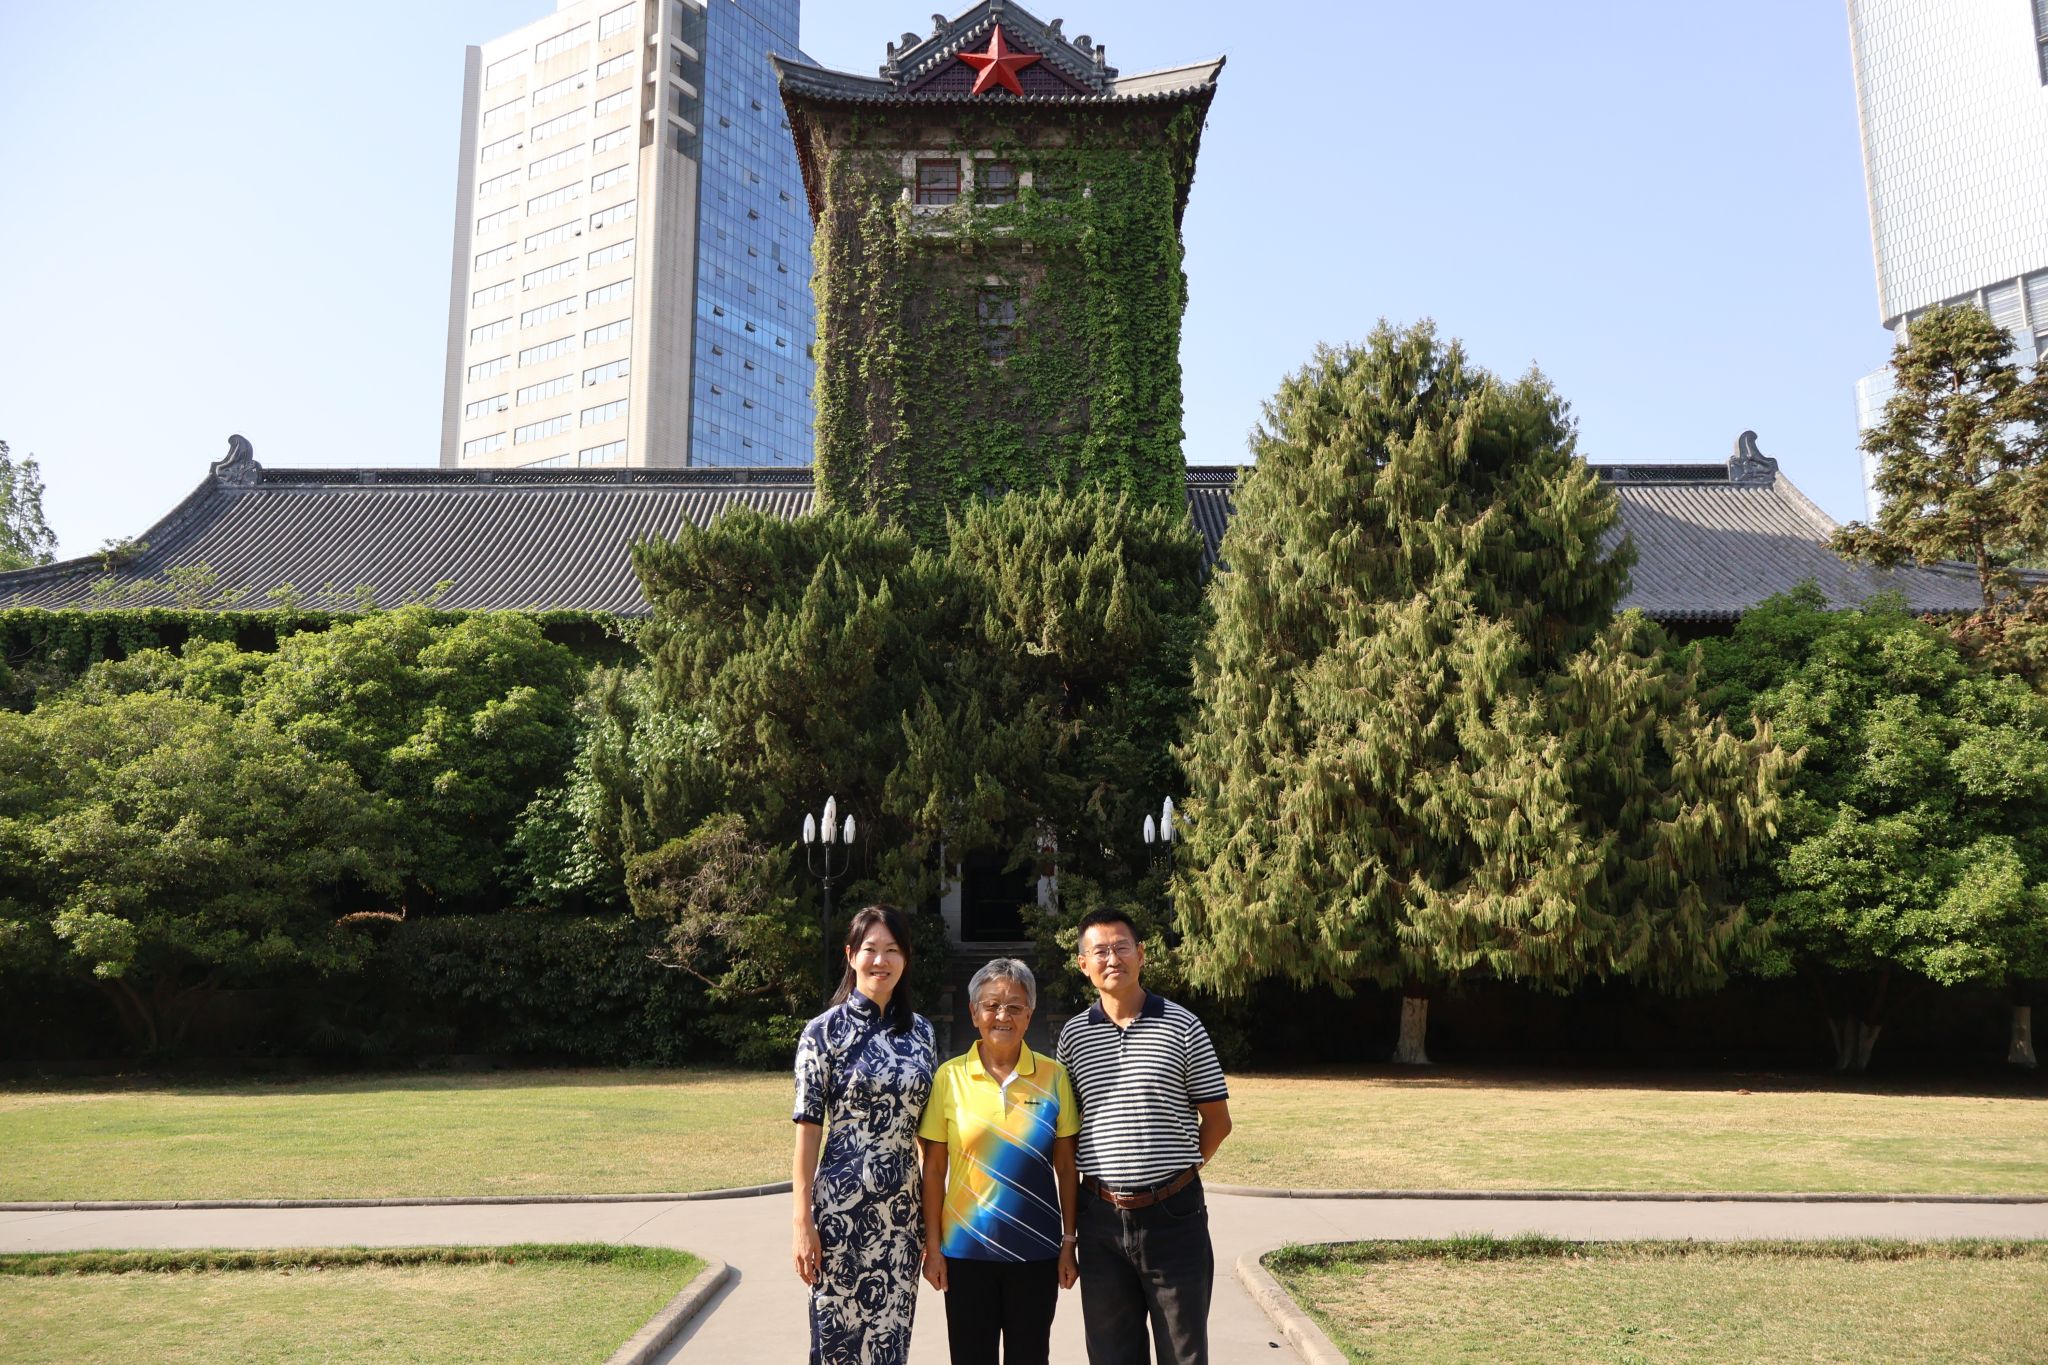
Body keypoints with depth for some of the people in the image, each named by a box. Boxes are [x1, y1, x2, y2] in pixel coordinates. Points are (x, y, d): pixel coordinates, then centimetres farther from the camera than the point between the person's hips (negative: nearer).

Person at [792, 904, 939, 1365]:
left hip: (903, 1210, 4)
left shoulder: (921, 1030, 6)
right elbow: (808, 1128, -7)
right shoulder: (825, 1030, -6)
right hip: (842, 1208, -4)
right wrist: (803, 1222, -10)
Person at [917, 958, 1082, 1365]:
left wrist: (1070, 1242, 2)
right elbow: (933, 1170, 1)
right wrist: (933, 1246, -1)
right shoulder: (950, 1077, -3)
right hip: (966, 1250, -1)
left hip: (1037, 1251, 1)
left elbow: (1066, 1168, 4)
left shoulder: (1054, 1077, -1)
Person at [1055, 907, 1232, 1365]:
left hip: (1173, 1212, -2)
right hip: (1101, 1215, 2)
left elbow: (1217, 1120, 3)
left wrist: (1176, 1171, 5)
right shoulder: (1073, 1035, 4)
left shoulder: (1182, 1027, -3)